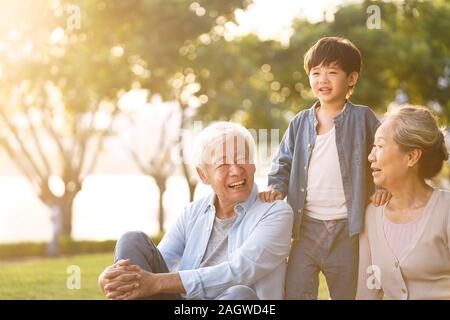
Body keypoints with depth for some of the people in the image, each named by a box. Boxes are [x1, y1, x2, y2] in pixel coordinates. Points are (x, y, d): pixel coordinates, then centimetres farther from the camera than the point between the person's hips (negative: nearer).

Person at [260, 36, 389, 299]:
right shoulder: (301, 123, 7)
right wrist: (277, 187, -3)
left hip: (345, 230, -2)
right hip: (306, 228, 2)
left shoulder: (361, 118, -1)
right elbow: (283, 163, 14)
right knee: (295, 292, 0)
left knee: (346, 293, 9)